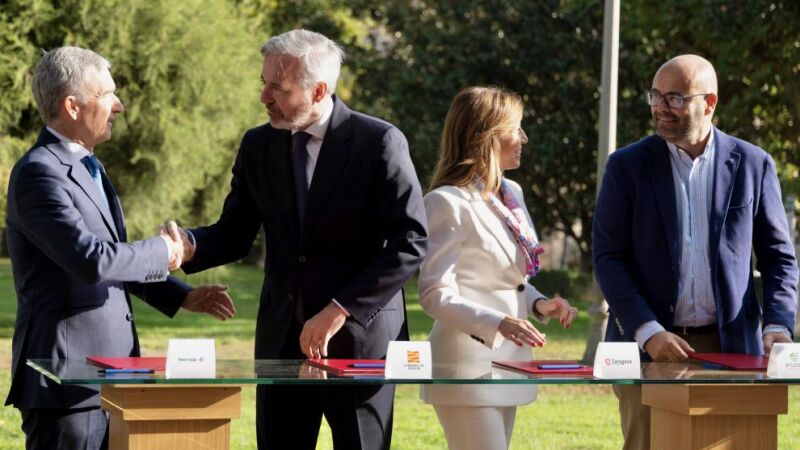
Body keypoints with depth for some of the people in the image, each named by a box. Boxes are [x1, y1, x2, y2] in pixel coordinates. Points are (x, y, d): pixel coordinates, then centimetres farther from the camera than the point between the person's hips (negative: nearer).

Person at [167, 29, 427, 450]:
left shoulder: (379, 142, -9)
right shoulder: (258, 145, 6)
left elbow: (410, 242, -13)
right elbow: (234, 234, 10)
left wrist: (341, 310, -17)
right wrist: (189, 246, -13)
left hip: (359, 338, -4)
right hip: (283, 338, 4)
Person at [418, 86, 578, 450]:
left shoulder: (511, 194, 12)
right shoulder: (449, 203, -12)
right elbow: (435, 294, -17)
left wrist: (539, 304, 2)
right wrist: (497, 323, -30)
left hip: (507, 361, 8)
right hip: (468, 361, -8)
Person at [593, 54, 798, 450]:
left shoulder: (752, 165, 6)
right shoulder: (627, 166, 3)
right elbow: (608, 257, -2)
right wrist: (648, 332, -15)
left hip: (729, 347, 1)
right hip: (648, 348, 0)